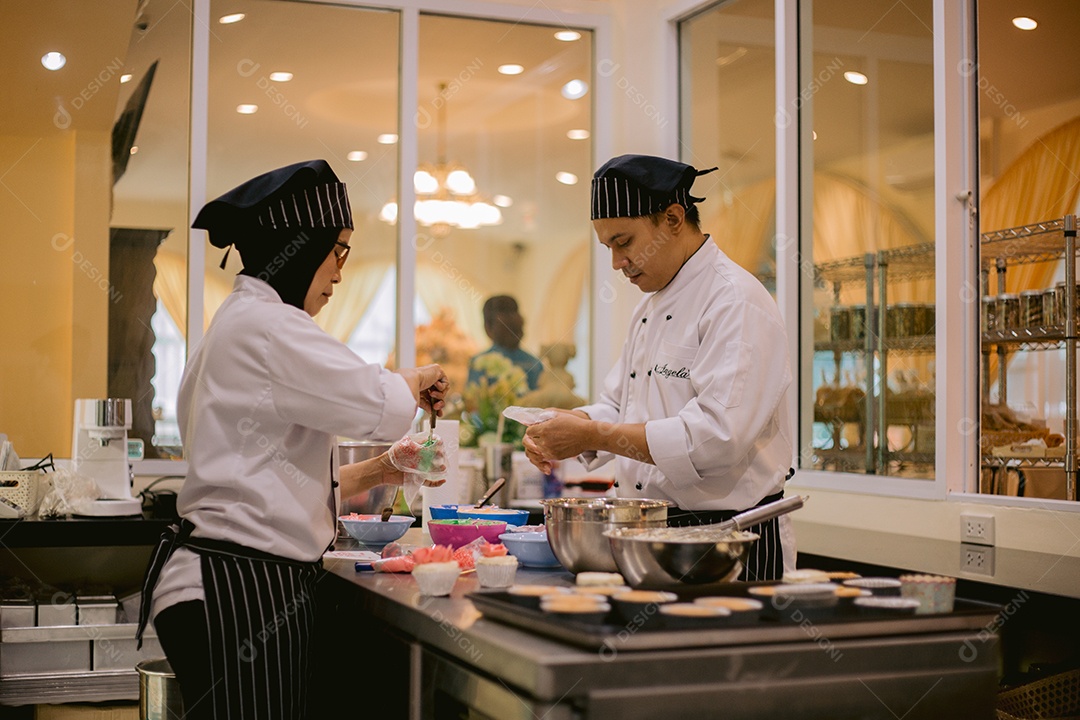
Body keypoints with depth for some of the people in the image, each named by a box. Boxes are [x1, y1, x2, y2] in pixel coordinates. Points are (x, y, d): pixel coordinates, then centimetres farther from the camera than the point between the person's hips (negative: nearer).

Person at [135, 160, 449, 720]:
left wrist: (376, 472, 14)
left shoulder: (239, 322, 19)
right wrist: (420, 378, 5)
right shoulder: (266, 326, -13)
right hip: (239, 589, -10)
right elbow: (380, 407, -17)